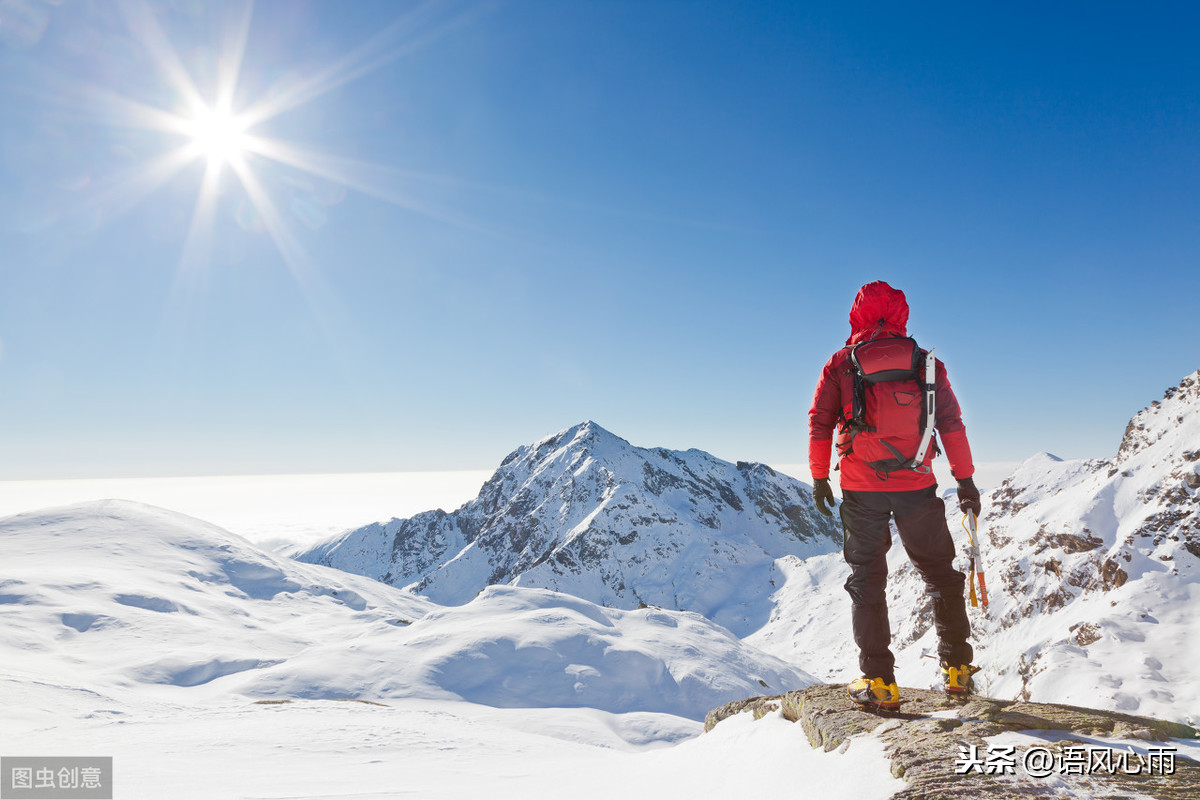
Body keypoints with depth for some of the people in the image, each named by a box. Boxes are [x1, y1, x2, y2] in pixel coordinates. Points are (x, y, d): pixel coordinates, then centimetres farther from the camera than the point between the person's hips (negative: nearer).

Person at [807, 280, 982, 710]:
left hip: (861, 489, -1)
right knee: (940, 574, 17)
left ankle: (878, 681, 7)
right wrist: (965, 480, 10)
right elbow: (951, 424, 4)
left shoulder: (841, 363, 1)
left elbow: (820, 422, -1)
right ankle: (957, 668, 23)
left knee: (867, 580, 8)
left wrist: (819, 477, 7)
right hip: (916, 485, 1)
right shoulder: (926, 363, 4)